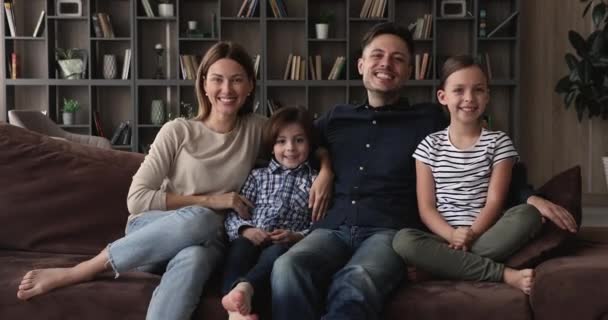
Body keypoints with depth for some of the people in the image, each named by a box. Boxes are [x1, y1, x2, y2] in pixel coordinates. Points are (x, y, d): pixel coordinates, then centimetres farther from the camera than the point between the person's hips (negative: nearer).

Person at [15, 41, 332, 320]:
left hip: (208, 242, 1)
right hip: (153, 232, -1)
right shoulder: (178, 131, -4)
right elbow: (137, 199, -8)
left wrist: (324, 170, -7)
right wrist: (207, 201, -12)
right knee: (201, 219, -38)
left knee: (195, 257, -38)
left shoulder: (257, 130, 4)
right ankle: (76, 273, -30)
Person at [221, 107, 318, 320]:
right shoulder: (258, 176, 21)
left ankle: (245, 288, -67)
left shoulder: (315, 181, 14)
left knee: (277, 253, -37)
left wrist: (297, 237, -15)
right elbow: (234, 213, 12)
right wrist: (245, 230, -10)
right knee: (241, 245, -34)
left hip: (287, 245, -2)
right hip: (252, 241, 2)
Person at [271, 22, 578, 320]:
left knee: (355, 283, -41)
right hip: (333, 228, 3)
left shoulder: (428, 119, 18)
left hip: (389, 231, -3)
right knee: (287, 269, -34)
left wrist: (531, 197, 2)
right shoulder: (336, 118, 25)